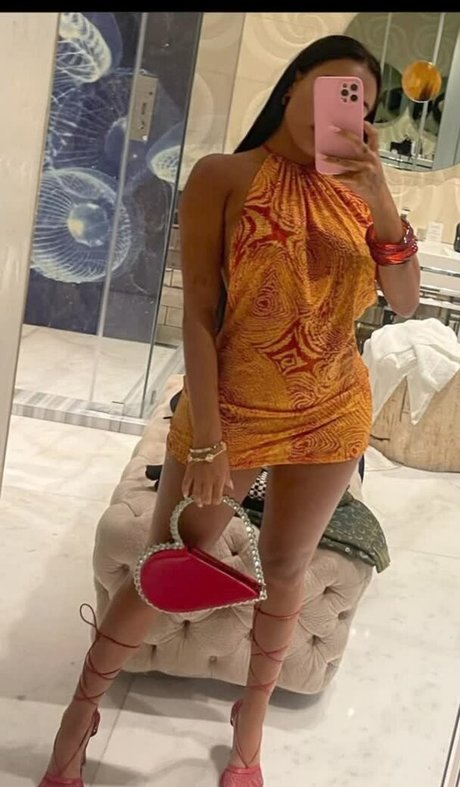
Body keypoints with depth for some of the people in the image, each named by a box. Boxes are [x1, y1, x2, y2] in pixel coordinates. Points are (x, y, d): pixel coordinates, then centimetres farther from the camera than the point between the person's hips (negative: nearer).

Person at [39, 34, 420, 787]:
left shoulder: (355, 189, 2)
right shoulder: (225, 176, -9)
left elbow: (405, 303, -4)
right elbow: (198, 314, -13)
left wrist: (384, 205, -19)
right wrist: (206, 439, -17)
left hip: (331, 416, 4)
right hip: (232, 410, -3)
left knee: (286, 570, 16)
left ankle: (252, 715, 40)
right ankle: (83, 710, 31)